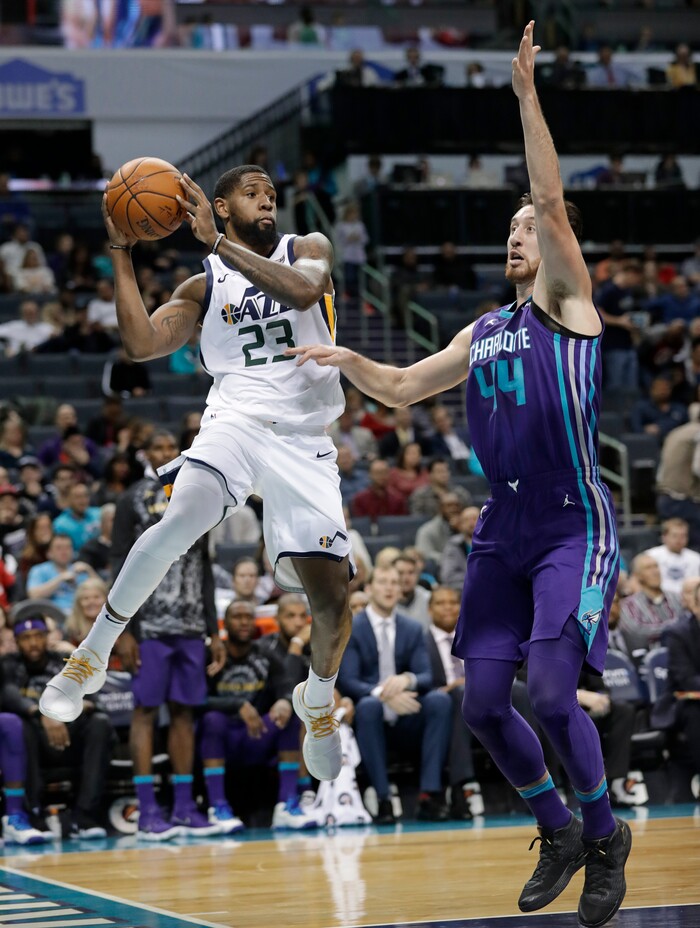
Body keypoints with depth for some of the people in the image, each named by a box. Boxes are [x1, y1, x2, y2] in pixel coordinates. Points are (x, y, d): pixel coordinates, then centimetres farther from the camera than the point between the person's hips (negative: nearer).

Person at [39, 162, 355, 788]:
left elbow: (302, 291, -17)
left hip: (304, 441, 0)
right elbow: (142, 344, -1)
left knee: (330, 592, -7)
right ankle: (93, 653, -17)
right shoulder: (205, 288, 13)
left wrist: (218, 242, -20)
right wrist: (122, 252, -4)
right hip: (235, 423, 0)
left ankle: (320, 697, 24)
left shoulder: (307, 249, 8)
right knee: (179, 521, -31)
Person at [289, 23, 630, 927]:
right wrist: (348, 361, 8)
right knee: (483, 702, 2)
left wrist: (526, 94, -17)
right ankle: (558, 833, 21)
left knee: (550, 691, -17)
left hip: (574, 527, -7)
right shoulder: (482, 333, 18)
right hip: (504, 529, 7)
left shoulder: (567, 301, -1)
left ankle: (605, 834, 4)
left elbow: (553, 199, -13)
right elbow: (401, 388, 27)